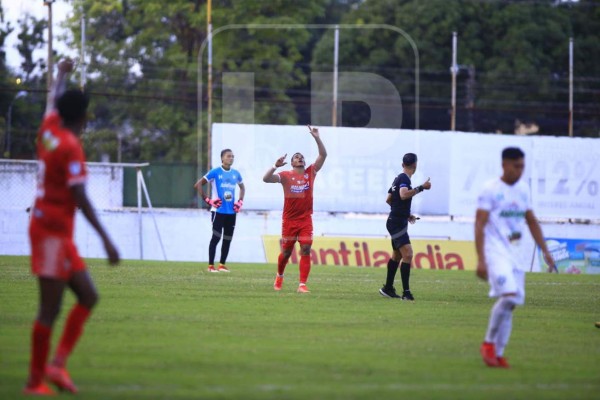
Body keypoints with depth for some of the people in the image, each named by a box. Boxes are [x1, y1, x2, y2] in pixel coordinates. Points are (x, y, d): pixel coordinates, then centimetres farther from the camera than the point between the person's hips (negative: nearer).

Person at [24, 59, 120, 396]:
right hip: (53, 232, -9)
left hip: (58, 233, 9)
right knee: (50, 309, -6)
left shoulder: (49, 131, 6)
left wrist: (62, 74, 48)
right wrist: (106, 239, -23)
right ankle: (35, 381, -3)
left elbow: (55, 100, 29)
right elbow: (80, 198, -22)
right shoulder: (72, 147, -16)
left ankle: (58, 364, 4)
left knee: (88, 296, 9)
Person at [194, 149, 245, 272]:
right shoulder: (215, 172, -6)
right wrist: (208, 200, -10)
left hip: (231, 211, 6)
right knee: (216, 237, -8)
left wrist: (240, 201, 13)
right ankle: (211, 265, -4)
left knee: (228, 238, 8)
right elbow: (198, 185, -5)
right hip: (218, 210, -6)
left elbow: (242, 187, 29)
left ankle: (222, 264, 18)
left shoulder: (235, 174, 10)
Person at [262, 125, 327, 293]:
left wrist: (317, 138, -10)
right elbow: (266, 179, -11)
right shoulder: (285, 175, -1)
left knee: (306, 250, -9)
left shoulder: (310, 172, 5)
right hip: (289, 220, -1)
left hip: (306, 219, 1)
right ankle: (279, 276, 36)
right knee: (286, 251, 10)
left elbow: (323, 155, 1)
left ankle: (302, 285, -9)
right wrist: (275, 166, -25)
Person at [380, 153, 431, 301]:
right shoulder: (404, 178, -15)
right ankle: (406, 292, -23)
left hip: (395, 221, 11)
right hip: (397, 223, -11)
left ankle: (388, 288, 30)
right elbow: (403, 195, -34)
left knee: (397, 255, 20)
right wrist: (421, 188, -32)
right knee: (407, 254, -18)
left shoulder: (398, 178, 14)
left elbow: (389, 199, 23)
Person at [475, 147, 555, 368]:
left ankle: (498, 354, 9)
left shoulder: (523, 189, 12)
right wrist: (481, 260, -18)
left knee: (510, 303, 3)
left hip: (515, 252, 7)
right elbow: (479, 225, -11)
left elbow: (531, 221, 23)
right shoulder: (490, 190, -8)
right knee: (509, 295, -22)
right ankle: (489, 343, -5)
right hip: (496, 251, -7)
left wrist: (545, 251, 19)